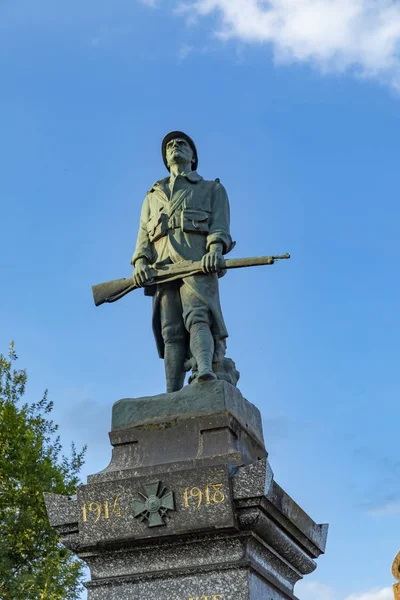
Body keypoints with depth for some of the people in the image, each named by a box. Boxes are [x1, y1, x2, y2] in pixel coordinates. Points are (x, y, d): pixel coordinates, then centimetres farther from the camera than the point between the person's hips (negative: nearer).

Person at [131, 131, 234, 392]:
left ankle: (206, 372, -50)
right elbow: (144, 235, 20)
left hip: (197, 259, -3)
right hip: (162, 267, 3)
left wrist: (215, 249, -15)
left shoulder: (213, 189, 25)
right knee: (171, 332, -11)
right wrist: (140, 261, -1)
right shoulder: (153, 196, 34)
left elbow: (220, 225, 7)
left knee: (197, 316, -27)